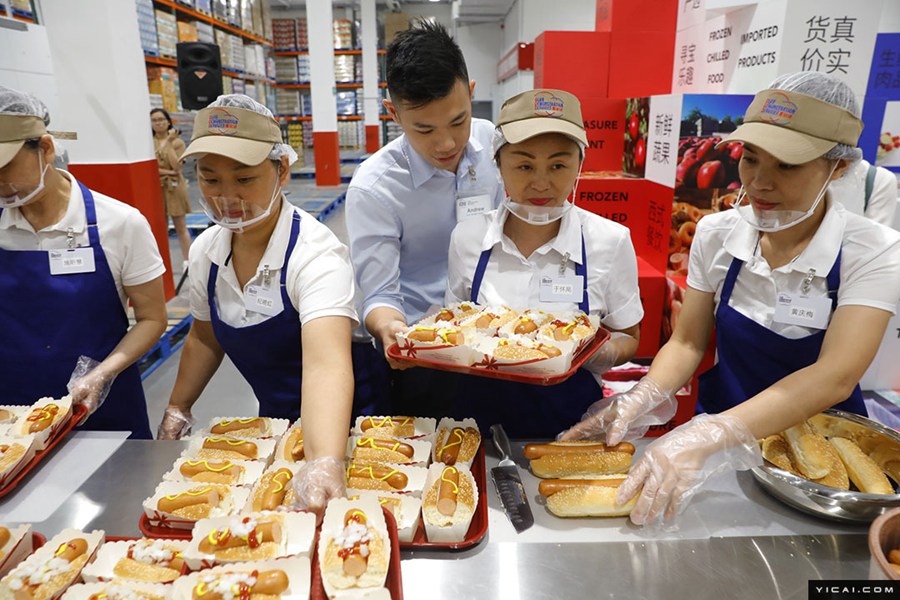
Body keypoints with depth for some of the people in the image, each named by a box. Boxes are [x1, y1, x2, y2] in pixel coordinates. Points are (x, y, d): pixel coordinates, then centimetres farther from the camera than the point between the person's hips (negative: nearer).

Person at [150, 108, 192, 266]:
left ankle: (187, 261, 6)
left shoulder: (177, 142, 3)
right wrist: (167, 172, -13)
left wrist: (168, 143, -12)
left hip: (174, 188, -1)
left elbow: (176, 166, -11)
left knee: (181, 228, 2)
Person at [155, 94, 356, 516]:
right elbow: (205, 339, 11)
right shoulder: (206, 251, -6)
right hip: (273, 421, 6)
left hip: (336, 426, -5)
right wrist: (177, 409, 9)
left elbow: (326, 364, -44)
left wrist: (324, 466, -57)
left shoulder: (316, 253, -28)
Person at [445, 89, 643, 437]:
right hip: (483, 411, 2)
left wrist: (603, 354, -16)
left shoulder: (610, 241, -6)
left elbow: (627, 337, 5)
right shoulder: (467, 238, -1)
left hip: (571, 418, -1)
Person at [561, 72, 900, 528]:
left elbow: (835, 378, -26)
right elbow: (687, 343, -3)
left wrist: (708, 437, -40)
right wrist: (642, 399, -23)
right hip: (719, 425, 2)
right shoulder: (717, 233, -6)